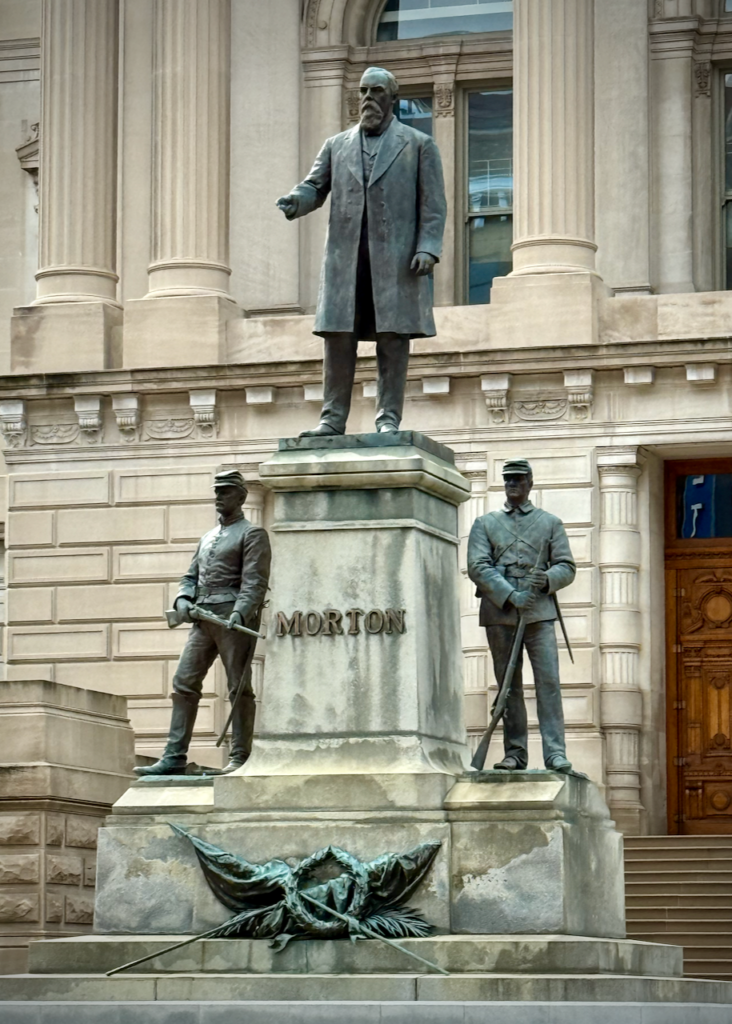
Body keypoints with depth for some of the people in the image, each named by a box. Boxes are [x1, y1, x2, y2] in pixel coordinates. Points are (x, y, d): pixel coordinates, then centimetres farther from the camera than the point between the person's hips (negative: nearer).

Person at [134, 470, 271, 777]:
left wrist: (240, 612, -25)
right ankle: (175, 757, -1)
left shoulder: (252, 534, 0)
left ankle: (240, 758, 0)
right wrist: (183, 599, 1)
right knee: (184, 683, 0)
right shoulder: (208, 538, 23)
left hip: (235, 619, -7)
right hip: (204, 619, 7)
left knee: (239, 687, -3)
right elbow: (192, 576, 23)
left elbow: (255, 580, -11)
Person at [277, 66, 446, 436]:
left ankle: (388, 419, -3)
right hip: (345, 256, 3)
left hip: (396, 258, -3)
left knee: (393, 340, -4)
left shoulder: (419, 145, 10)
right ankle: (332, 418, -1)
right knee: (338, 337, -3)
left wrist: (427, 249, -10)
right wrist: (294, 202, -13)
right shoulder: (337, 146, 18)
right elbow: (315, 188, 12)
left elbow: (433, 204, 4)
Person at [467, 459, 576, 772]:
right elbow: (477, 567, 0)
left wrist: (548, 579, -13)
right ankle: (515, 753, 7)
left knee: (549, 681, -10)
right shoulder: (485, 523, 13)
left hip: (539, 612, -1)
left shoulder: (550, 522, 14)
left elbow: (567, 566, 10)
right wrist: (510, 595, -14)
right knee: (508, 685, 3)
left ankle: (556, 753, -13)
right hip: (499, 614, 1)